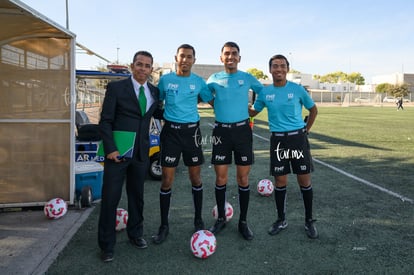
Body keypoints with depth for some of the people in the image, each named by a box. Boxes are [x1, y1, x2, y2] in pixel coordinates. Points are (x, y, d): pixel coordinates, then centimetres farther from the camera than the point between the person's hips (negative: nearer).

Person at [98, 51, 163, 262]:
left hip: (141, 153, 4)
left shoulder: (154, 92, 8)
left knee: (137, 196, 15)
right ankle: (107, 245, 15)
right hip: (117, 151, -4)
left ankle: (135, 234, 34)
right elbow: (105, 121, -7)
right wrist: (110, 149, -15)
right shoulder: (116, 88, -5)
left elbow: (158, 113, 23)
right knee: (110, 197, 1)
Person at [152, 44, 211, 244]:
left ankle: (198, 221, 25)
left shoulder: (199, 82, 3)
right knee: (167, 180, -1)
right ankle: (164, 226, 12)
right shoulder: (165, 79, 3)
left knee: (195, 178, 8)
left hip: (191, 130, 1)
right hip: (170, 131, -1)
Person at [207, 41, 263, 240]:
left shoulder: (247, 78, 3)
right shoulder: (214, 79, 4)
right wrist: (221, 109, 8)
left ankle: (243, 222, 17)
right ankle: (221, 218, 22)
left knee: (243, 178, 4)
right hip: (221, 130, 0)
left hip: (242, 129, 0)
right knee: (221, 178, 4)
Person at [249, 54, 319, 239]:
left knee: (304, 180, 3)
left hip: (298, 137, -1)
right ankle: (281, 220, 23)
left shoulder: (297, 89, -3)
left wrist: (306, 130, 6)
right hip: (277, 139, 1)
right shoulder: (265, 92, 2)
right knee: (280, 182, 6)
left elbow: (313, 109, 9)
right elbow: (253, 112, 14)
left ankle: (309, 221, 20)